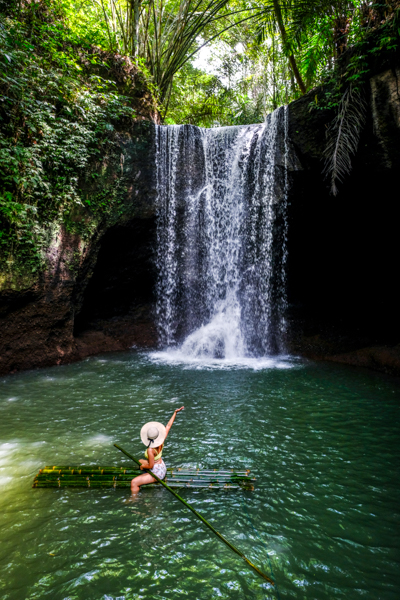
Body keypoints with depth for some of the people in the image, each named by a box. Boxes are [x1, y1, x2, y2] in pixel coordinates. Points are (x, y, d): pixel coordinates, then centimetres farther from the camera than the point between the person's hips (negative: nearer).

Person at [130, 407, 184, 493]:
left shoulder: (150, 450, -34)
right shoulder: (161, 441, -15)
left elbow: (151, 466, -25)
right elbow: (169, 425, -9)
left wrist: (143, 466, -5)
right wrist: (175, 413, -3)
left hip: (157, 473, -9)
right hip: (162, 467, 9)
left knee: (134, 483, -14)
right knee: (140, 461, 29)